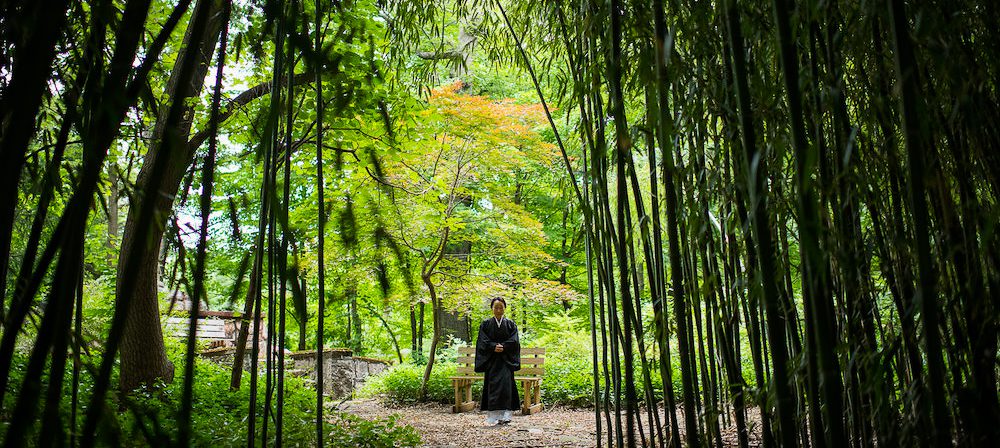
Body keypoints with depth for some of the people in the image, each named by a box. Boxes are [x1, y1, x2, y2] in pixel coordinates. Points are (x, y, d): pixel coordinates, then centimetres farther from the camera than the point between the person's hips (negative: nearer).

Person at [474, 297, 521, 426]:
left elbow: (514, 341, 0)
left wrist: (503, 346, -15)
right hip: (491, 360, 0)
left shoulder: (510, 324, 9)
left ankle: (504, 416, -10)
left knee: (505, 384, -12)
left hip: (506, 360, 0)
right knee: (492, 385, -4)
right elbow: (483, 341, -1)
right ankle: (492, 416, -1)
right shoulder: (485, 324, 8)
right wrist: (494, 346, -16)